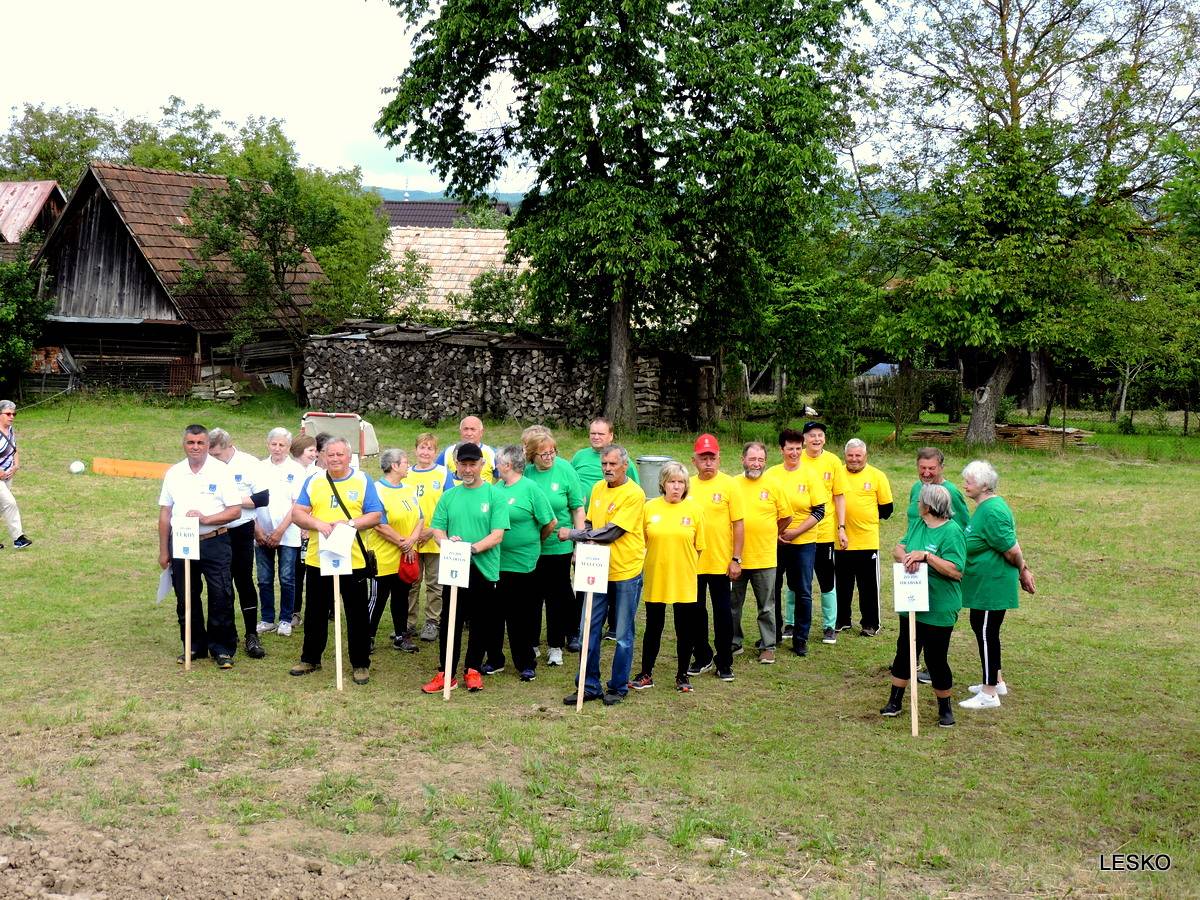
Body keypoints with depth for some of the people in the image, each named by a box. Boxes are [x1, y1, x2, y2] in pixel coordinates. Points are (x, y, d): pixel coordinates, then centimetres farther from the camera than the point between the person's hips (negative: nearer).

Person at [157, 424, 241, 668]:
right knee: (186, 599, 10)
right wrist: (163, 551, 9)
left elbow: (235, 511, -5)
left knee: (221, 598, -5)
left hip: (214, 542, -4)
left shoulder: (220, 471, -2)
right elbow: (165, 513, 12)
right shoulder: (174, 473, 9)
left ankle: (223, 649, 5)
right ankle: (194, 646, 23)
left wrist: (206, 519, -19)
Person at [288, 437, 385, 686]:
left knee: (357, 615, 4)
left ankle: (361, 664, 13)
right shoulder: (313, 482, 7)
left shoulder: (363, 482, 2)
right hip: (318, 560, 2)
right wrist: (319, 524, -17)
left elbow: (376, 516, -3)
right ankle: (310, 659, 27)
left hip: (353, 561, -2)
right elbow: (297, 513, 1)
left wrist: (350, 523, -18)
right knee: (316, 614, 13)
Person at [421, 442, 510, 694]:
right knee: (449, 622, 3)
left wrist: (474, 547, -24)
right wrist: (447, 542, -18)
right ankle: (446, 673, 10)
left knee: (480, 624, 9)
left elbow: (498, 534, -10)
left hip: (484, 569, -2)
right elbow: (437, 529, 5)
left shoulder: (494, 496, -3)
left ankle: (473, 670, 22)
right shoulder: (448, 497, 8)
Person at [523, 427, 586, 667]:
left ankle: (555, 646, 20)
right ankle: (531, 643, 25)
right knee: (531, 596, 11)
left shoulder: (565, 469, -8)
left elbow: (577, 508, -2)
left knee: (557, 596, 8)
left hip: (559, 546, -1)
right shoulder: (524, 471, -7)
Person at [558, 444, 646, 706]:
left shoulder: (634, 494, -14)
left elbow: (611, 532, -19)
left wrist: (572, 534, -15)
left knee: (623, 635, 5)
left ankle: (618, 687, 17)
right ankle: (589, 686, 14)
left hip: (626, 572, -6)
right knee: (589, 629, 5)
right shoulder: (598, 489, 7)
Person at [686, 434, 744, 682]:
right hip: (691, 561, 3)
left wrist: (736, 559, -9)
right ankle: (702, 657, 27)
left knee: (722, 612, 4)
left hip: (720, 562, -3)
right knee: (696, 611, 12)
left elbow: (738, 524, -5)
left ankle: (724, 663, 15)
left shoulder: (728, 485, -5)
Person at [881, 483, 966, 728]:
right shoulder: (917, 524, 6)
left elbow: (956, 571, -23)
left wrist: (926, 556, -28)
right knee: (904, 652, 16)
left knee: (936, 659, 2)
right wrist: (906, 557, -19)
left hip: (939, 609, -7)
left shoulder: (951, 532, -17)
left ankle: (945, 708, 21)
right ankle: (895, 701, 29)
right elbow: (899, 548, 4)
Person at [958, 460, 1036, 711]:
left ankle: (989, 694, 6)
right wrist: (1023, 570, 14)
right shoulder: (986, 506, 10)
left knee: (986, 633, -3)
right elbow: (1010, 547, 16)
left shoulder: (992, 512, -23)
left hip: (992, 585, -11)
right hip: (983, 584, 11)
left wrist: (1022, 571, -6)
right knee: (980, 627, 20)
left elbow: (1012, 550, -23)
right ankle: (996, 681, 33)